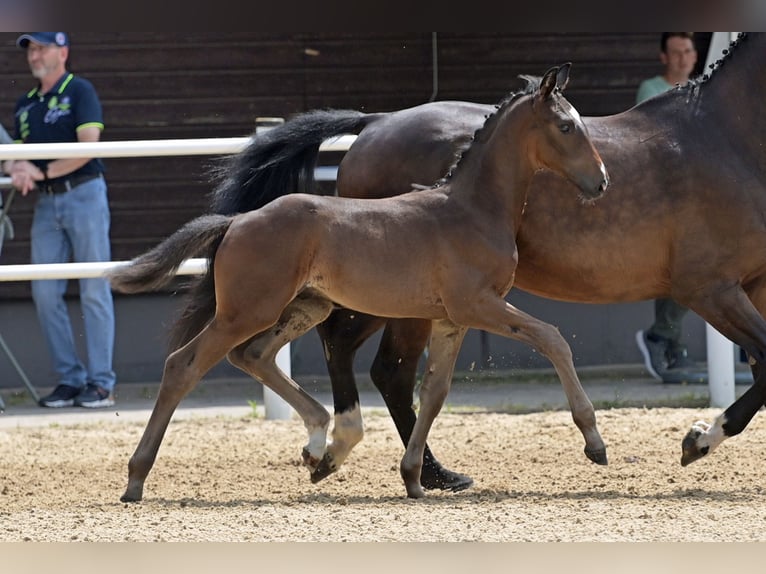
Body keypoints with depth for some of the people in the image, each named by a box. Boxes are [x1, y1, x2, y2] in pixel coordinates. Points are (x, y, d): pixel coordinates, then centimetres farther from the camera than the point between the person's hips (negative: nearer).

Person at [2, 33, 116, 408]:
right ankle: (69, 379, 8)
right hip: (46, 203, 7)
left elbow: (88, 147, -14)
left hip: (83, 194, -7)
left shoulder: (79, 92, -4)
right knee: (45, 293, 1)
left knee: (94, 291, -5)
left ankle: (101, 382, -4)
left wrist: (43, 172, -14)